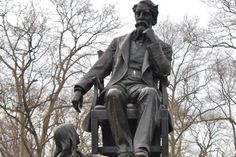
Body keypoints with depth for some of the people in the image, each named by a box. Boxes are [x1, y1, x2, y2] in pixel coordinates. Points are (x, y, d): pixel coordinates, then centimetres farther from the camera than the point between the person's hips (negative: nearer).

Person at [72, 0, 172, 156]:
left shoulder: (163, 47, 22)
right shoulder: (119, 42, 27)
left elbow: (164, 71, 1)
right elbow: (100, 68, 19)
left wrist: (151, 39, 2)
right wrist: (80, 89, 3)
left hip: (143, 88, -1)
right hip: (119, 86, 1)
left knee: (150, 93, -40)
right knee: (113, 94, -39)